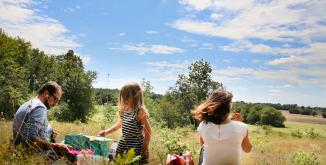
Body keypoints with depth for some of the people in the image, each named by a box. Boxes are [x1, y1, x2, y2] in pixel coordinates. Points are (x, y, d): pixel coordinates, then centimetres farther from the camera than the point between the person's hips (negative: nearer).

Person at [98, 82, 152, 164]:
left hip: (136, 146, -7)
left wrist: (145, 148, -11)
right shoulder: (124, 111, 4)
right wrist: (106, 132, 15)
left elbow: (148, 131, -14)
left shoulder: (140, 112, -18)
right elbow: (119, 124, 21)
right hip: (123, 144, 7)